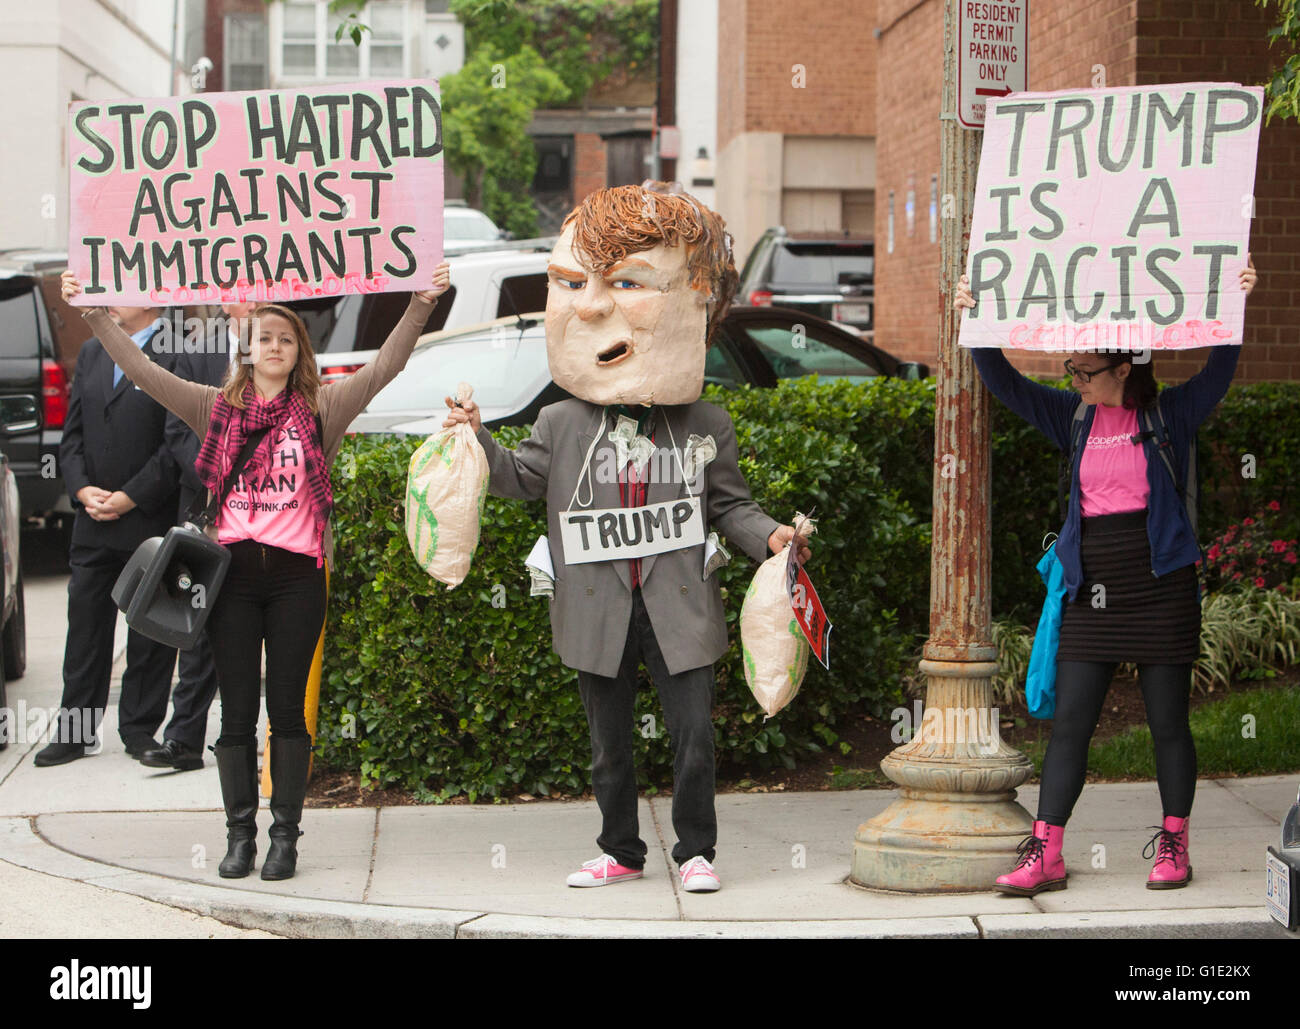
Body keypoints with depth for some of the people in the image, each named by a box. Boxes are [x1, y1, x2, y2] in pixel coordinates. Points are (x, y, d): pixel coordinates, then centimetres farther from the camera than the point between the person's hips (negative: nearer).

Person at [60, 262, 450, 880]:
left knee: (287, 708, 2)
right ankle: (240, 834, 10)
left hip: (297, 574, -1)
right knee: (237, 710, 3)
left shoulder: (321, 408, 7)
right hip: (233, 571, 1)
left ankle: (285, 835, 6)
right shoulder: (218, 407, 9)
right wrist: (94, 316, -3)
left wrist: (420, 306, -14)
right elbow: (144, 373, 5)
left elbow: (385, 366, -2)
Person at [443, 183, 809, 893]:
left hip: (679, 611, -1)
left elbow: (728, 504, 6)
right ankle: (620, 851, 24)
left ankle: (695, 850, 12)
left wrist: (768, 537, -11)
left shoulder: (705, 427, 3)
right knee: (610, 745, 10)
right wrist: (477, 438, -1)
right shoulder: (564, 423, 4)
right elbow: (522, 478, 12)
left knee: (693, 735, -3)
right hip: (598, 613, 1)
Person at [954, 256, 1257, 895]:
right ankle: (1045, 854, -1)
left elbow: (1219, 372, -12)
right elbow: (1006, 384, 6)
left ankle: (1174, 847, 16)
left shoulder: (1170, 416, 0)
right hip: (1090, 594, 3)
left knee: (1167, 721, 3)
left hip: (1160, 589, -3)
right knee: (1069, 721, -1)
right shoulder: (1074, 419, 9)